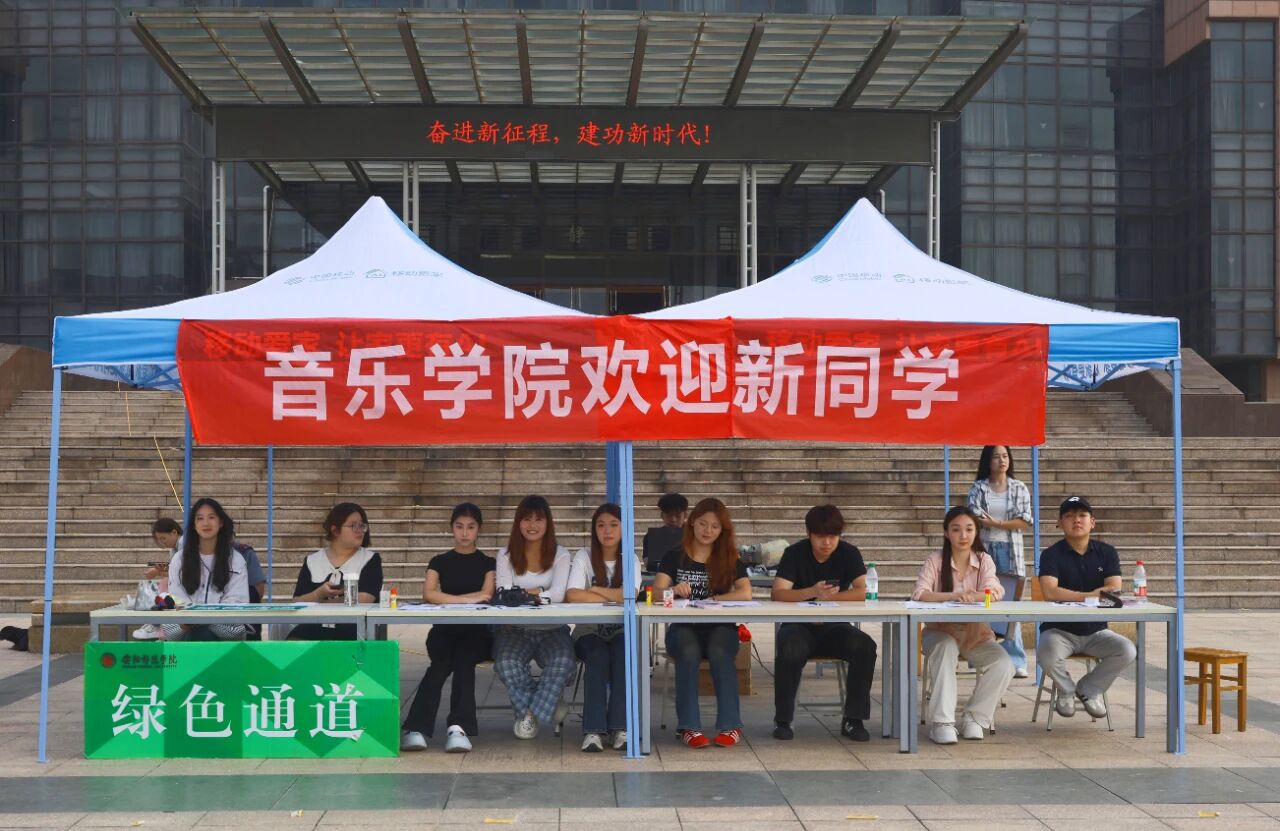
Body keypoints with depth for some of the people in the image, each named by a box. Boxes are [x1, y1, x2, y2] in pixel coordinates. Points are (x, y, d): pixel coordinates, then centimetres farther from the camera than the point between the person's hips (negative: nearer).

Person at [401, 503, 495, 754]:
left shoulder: (488, 563, 12)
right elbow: (428, 594, -5)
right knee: (443, 660, -34)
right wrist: (468, 599, -14)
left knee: (463, 658, -35)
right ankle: (417, 728, -46)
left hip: (477, 632, 0)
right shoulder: (440, 562, 13)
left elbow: (487, 596, -4)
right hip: (444, 630, 0)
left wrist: (448, 599, -5)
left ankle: (458, 728, -48)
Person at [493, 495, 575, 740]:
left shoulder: (560, 555, 4)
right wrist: (539, 593, -17)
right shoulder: (506, 555, 6)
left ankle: (529, 712, -10)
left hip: (551, 629, 0)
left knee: (563, 661, -32)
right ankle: (548, 702, -7)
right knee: (507, 662, -32)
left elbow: (557, 595, -11)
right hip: (514, 629, 0)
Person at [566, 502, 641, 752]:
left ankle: (619, 728, -31)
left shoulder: (631, 560, 5)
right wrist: (614, 598, -15)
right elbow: (573, 595, -18)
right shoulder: (584, 557, -1)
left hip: (621, 631, 1)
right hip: (589, 631, -1)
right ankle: (593, 730, -35)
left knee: (623, 655, -31)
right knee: (597, 657, -32)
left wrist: (595, 590, -11)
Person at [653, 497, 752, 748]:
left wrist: (710, 600, -15)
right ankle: (689, 726, -33)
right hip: (683, 627, 0)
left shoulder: (730, 560, 8)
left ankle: (730, 725, -29)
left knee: (719, 653, -33)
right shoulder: (674, 558, 7)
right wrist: (673, 590, -29)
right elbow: (656, 593, -7)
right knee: (689, 653, -34)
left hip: (720, 627, 1)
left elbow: (745, 593, -9)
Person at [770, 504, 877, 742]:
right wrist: (813, 592, -34)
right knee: (789, 650, -36)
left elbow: (864, 591, -12)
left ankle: (853, 719, -15)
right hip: (799, 626, -2)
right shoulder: (795, 553, -6)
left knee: (865, 646, -29)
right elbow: (778, 594, -19)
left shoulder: (849, 553, -1)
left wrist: (829, 597, -21)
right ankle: (782, 720, -17)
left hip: (834, 627, 2)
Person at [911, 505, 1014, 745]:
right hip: (941, 631, -2)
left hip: (976, 633, 2)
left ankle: (975, 717, -4)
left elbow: (994, 592, -16)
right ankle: (941, 721, -31)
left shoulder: (984, 560, 2)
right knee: (945, 647, -36)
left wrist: (972, 596, -39)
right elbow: (919, 594, -20)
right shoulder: (935, 561, -4)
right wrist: (955, 595, -36)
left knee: (1004, 665, -23)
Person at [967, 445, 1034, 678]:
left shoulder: (1020, 489, 9)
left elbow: (1024, 522, 0)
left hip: (1010, 553, 0)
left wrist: (995, 523, -8)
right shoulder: (978, 488, 7)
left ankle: (1015, 661, -1)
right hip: (984, 550, 0)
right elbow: (974, 518, -3)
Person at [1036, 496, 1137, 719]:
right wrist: (1092, 596, -22)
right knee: (1047, 655, -35)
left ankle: (1088, 690, 4)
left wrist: (1071, 596, -24)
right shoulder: (1052, 554, -5)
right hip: (1059, 629, -3)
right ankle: (1066, 690, 2)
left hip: (1095, 631, 3)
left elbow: (1114, 590, -10)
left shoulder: (1106, 553, 5)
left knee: (1127, 650, -24)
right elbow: (1050, 592, -22)